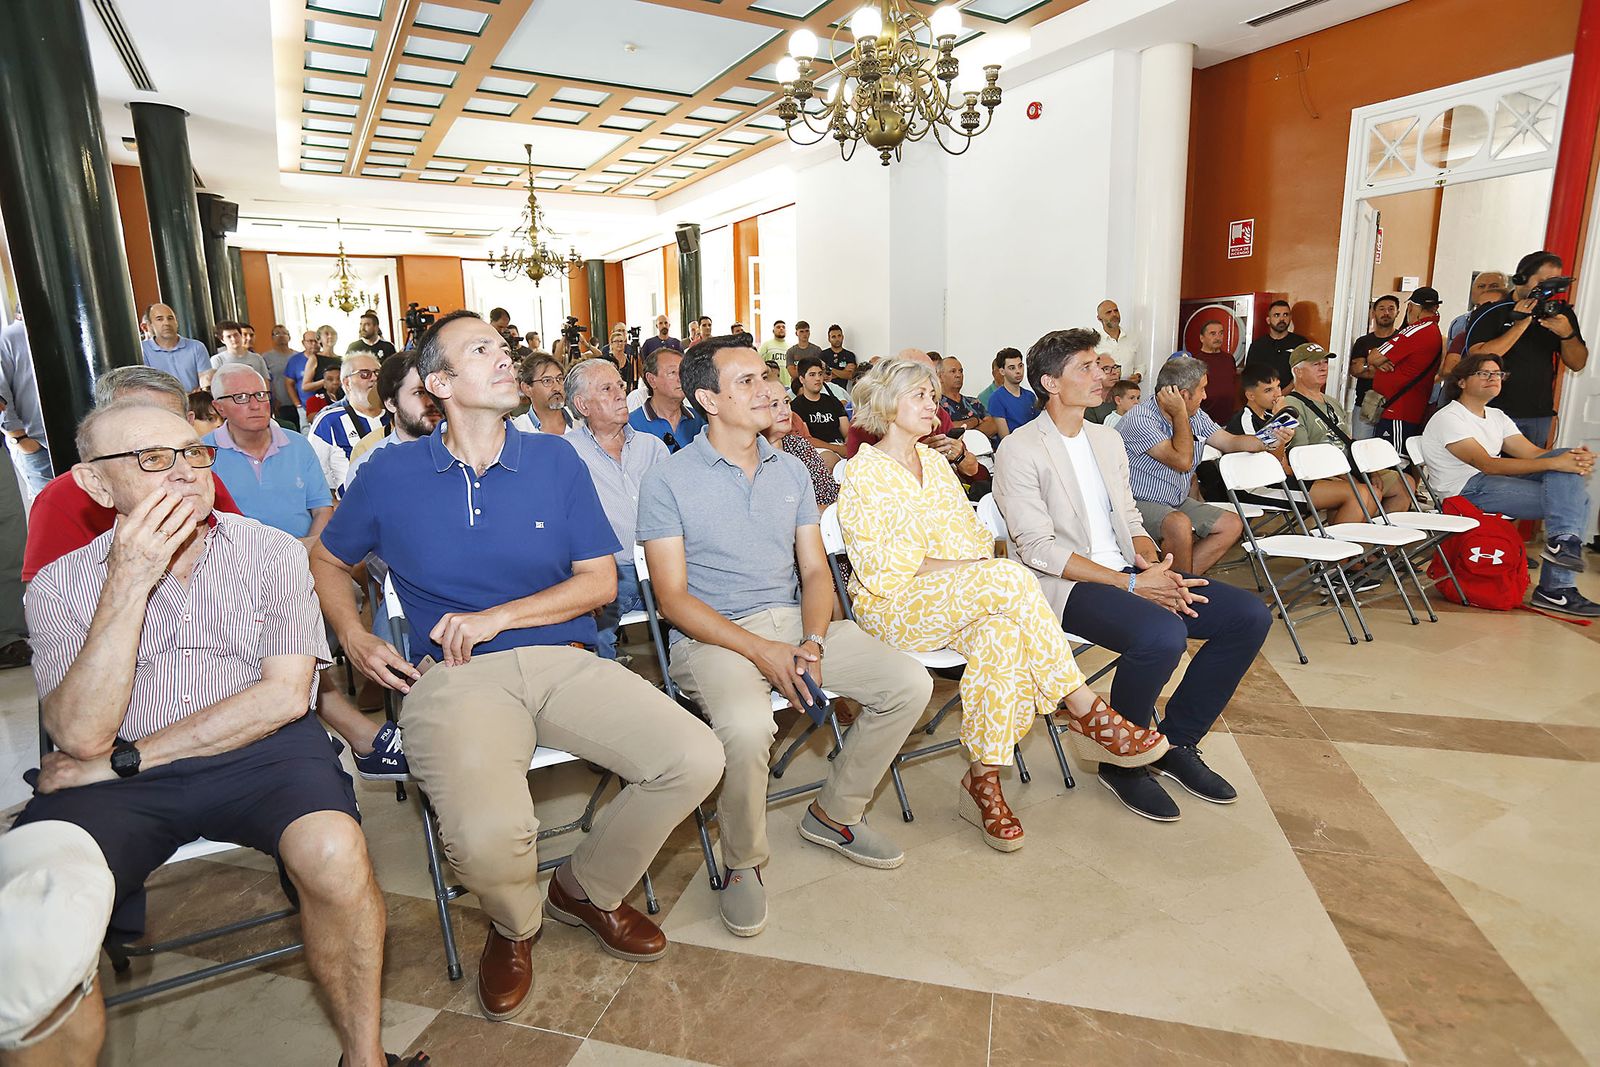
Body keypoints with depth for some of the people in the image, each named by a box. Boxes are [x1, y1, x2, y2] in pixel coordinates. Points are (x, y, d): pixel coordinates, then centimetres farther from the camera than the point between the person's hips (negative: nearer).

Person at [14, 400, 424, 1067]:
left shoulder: (272, 553, 4)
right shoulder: (59, 584, 6)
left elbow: (284, 696, -6)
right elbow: (83, 737, -8)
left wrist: (123, 758, -6)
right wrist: (129, 584, -14)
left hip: (260, 753, -1)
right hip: (115, 783, 2)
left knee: (334, 853, -30)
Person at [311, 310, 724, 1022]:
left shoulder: (555, 460, 8)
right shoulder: (390, 474, 7)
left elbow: (601, 581, 6)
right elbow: (326, 561, 23)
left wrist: (498, 616, -6)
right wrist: (353, 637, 5)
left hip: (565, 662, 3)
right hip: (455, 676, -2)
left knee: (695, 760, -18)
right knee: (488, 837, -31)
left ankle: (588, 888, 13)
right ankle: (514, 926, 11)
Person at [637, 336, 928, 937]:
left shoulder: (791, 471, 12)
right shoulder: (667, 482, -4)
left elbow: (815, 570, 10)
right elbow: (672, 597, -9)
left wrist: (812, 643, -11)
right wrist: (760, 651, -20)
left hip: (795, 622, 6)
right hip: (713, 635, -5)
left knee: (909, 683, -11)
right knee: (746, 726, -35)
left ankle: (833, 813, 11)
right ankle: (742, 861, -3)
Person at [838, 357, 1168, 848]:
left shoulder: (934, 462, 17)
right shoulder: (866, 473, -6)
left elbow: (974, 539, 15)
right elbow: (880, 569, -13)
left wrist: (981, 563, -8)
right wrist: (961, 568, -16)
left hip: (955, 599, 6)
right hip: (892, 606, -6)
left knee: (1002, 632, -31)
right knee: (1010, 577, -29)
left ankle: (983, 779, -24)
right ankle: (1086, 714, -21)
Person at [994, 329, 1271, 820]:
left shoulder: (1108, 439, 17)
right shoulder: (1019, 451, -9)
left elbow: (1129, 518, 18)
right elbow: (1039, 549, -16)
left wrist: (1153, 566, -5)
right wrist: (1132, 585, -18)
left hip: (1125, 572, 8)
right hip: (1065, 584, -8)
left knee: (1250, 615, -5)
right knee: (1162, 635, -34)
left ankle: (1175, 742, 8)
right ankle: (1123, 763, -7)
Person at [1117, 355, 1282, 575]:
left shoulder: (1195, 416, 9)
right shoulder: (1140, 419, -20)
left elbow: (1230, 442, 19)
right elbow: (1182, 461, -25)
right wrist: (1180, 414, -18)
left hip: (1176, 503, 10)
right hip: (1138, 504, -9)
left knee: (1232, 524, -2)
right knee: (1180, 524, -36)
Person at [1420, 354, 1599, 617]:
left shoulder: (1498, 417, 20)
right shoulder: (1449, 418, -10)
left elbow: (1533, 452, 7)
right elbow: (1488, 465, -20)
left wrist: (1575, 459, -14)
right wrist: (1554, 463, -27)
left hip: (1494, 482, 8)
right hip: (1465, 492, -8)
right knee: (1564, 497, -17)